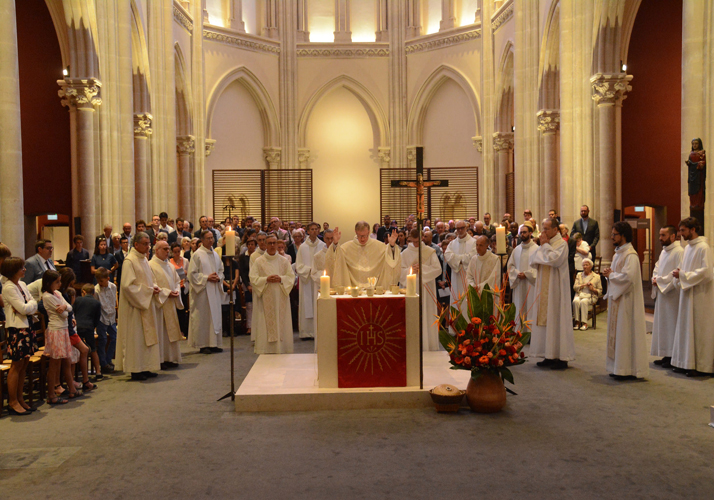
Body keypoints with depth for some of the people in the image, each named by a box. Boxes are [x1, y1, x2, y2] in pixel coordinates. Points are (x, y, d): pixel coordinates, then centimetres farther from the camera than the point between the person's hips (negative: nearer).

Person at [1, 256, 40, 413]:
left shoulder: (22, 284, 12)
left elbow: (34, 306, 12)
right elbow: (23, 308, -17)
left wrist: (28, 306, -8)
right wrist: (30, 304, 2)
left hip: (27, 327, 8)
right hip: (16, 329, -8)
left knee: (24, 365, 11)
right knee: (16, 366, -2)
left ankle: (20, 399, 19)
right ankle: (13, 403, 6)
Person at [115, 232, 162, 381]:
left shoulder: (144, 259, 13)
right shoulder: (129, 261, -14)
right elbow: (127, 285, -20)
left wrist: (154, 287, 2)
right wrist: (148, 290, -18)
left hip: (145, 304, 9)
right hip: (134, 306, -9)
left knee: (147, 336, 11)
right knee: (135, 337, -3)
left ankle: (145, 368, 19)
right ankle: (135, 370, 5)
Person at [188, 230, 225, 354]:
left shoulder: (215, 254, 13)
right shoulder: (197, 254, -6)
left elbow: (221, 270, 20)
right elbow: (192, 273, -9)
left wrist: (218, 277, -1)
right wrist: (206, 278, -15)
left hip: (215, 291, 7)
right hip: (202, 291, -7)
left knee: (215, 315, 7)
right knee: (202, 317, -4)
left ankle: (214, 344, 13)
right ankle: (202, 345, 2)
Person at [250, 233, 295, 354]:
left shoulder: (283, 261, 11)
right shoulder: (258, 261, 5)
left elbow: (291, 277, 5)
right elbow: (253, 278, -2)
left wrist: (281, 279, -13)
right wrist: (266, 279, -16)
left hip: (280, 298, 2)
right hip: (265, 299, -2)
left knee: (281, 325, 1)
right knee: (266, 326, -4)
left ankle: (281, 350, 7)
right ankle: (267, 351, 1)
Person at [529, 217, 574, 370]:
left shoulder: (561, 244, -8)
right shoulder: (546, 244, 14)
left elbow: (555, 259, -23)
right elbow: (533, 261, 10)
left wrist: (545, 245, -12)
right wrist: (541, 246, -2)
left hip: (555, 290, -8)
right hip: (543, 289, 8)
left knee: (556, 320, -6)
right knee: (545, 319, 8)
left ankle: (562, 358, 1)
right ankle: (550, 356, 15)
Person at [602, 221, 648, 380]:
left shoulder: (630, 255, -16)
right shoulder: (618, 253, 15)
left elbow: (628, 277, -25)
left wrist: (611, 275, -11)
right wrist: (609, 273, 3)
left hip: (626, 300, -10)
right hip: (616, 299, 10)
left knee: (625, 332, -5)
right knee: (617, 331, 11)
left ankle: (628, 369, 2)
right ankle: (619, 367, 18)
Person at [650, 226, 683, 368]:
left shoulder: (679, 252, -14)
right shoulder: (664, 251, 16)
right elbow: (657, 267, 23)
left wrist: (660, 280, -14)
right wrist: (655, 278, 4)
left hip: (672, 294, -9)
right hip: (661, 292, 9)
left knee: (671, 323, -5)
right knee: (662, 324, 11)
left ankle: (673, 357, 2)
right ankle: (666, 356, 18)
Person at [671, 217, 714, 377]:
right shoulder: (687, 248, 14)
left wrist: (683, 275, -17)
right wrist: (679, 274, 1)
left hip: (700, 296, -8)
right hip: (687, 294, 8)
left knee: (699, 329, -3)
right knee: (686, 327, 10)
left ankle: (701, 365, 5)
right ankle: (687, 363, 17)